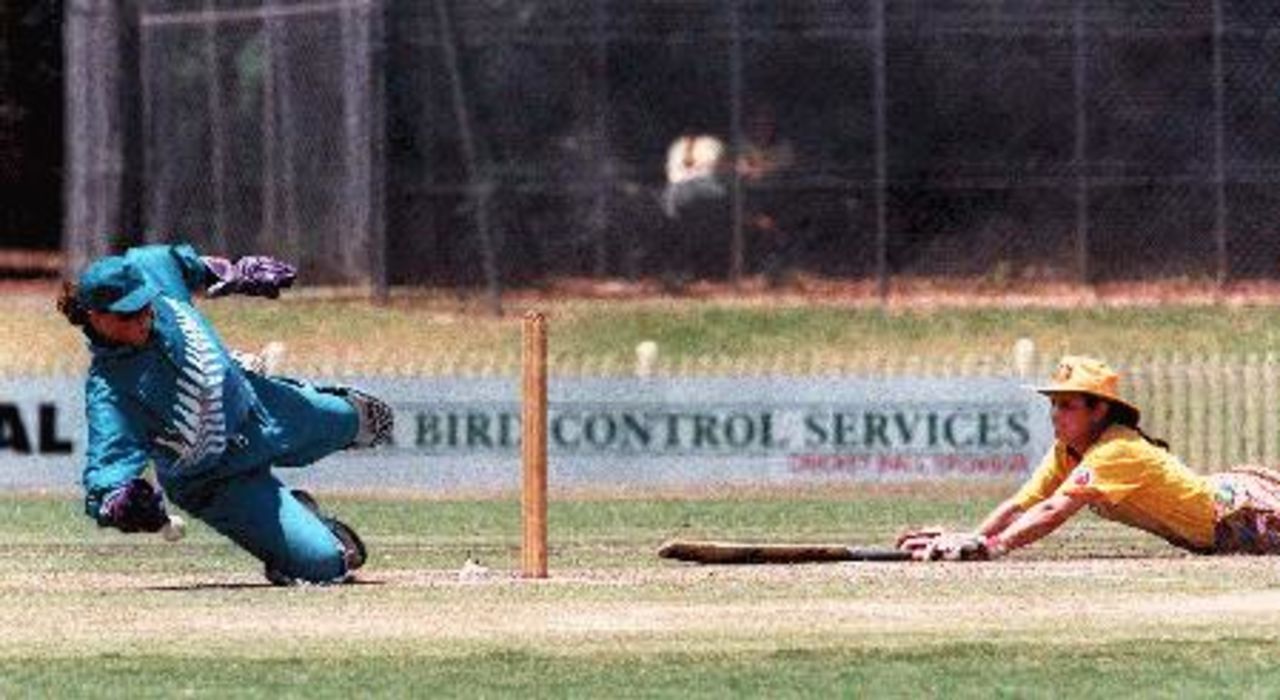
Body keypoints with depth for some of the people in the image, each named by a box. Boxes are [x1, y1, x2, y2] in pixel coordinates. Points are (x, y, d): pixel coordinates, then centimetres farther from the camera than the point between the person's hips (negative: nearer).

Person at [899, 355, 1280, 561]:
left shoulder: (1115, 450, -32)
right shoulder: (1066, 452, -4)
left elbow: (1054, 512, -42)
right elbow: (1019, 506, -7)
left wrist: (990, 546, -51)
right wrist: (968, 540, -23)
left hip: (1241, 512, -8)